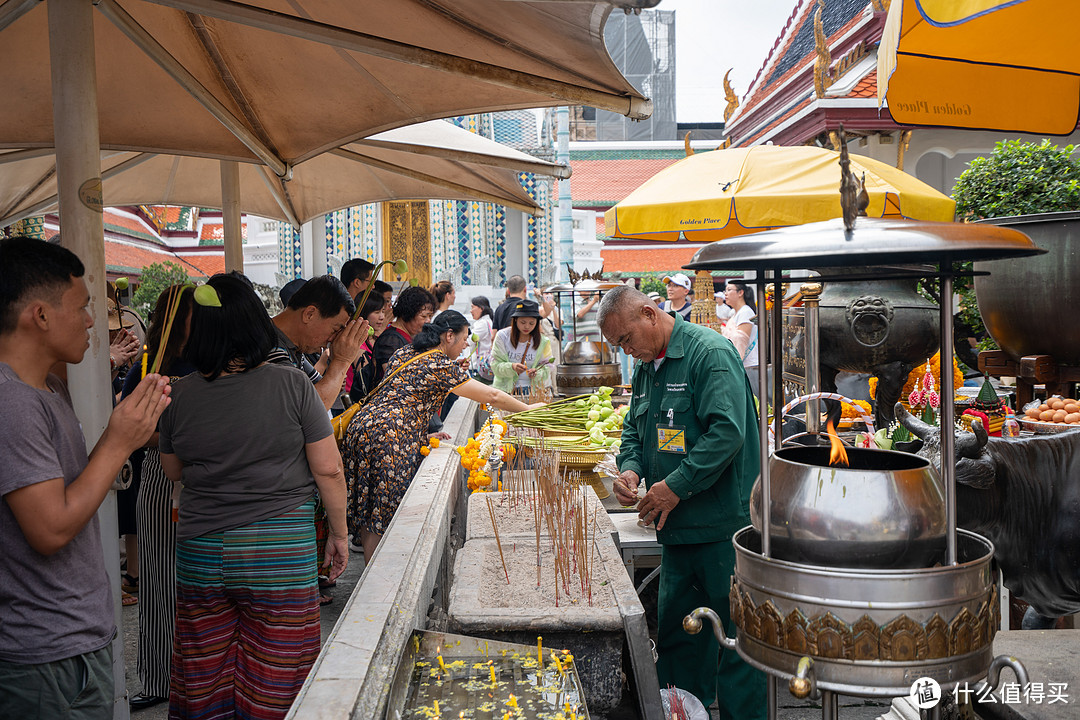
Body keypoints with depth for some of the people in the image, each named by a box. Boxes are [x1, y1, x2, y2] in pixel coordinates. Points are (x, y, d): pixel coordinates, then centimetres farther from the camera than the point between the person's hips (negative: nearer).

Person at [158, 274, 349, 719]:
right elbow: (328, 469, -7)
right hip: (281, 551, -3)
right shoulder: (292, 385, -10)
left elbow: (173, 472, 13)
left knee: (204, 682, 15)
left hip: (198, 551, 3)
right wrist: (339, 533, 5)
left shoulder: (181, 394, -2)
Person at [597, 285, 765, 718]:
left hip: (723, 527, -8)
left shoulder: (709, 353, -13)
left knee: (736, 639, 0)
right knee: (676, 632, 16)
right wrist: (631, 469, 2)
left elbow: (727, 431, -23)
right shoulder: (646, 367, 14)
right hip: (677, 527, 8)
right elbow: (635, 430, 23)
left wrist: (675, 487, -21)